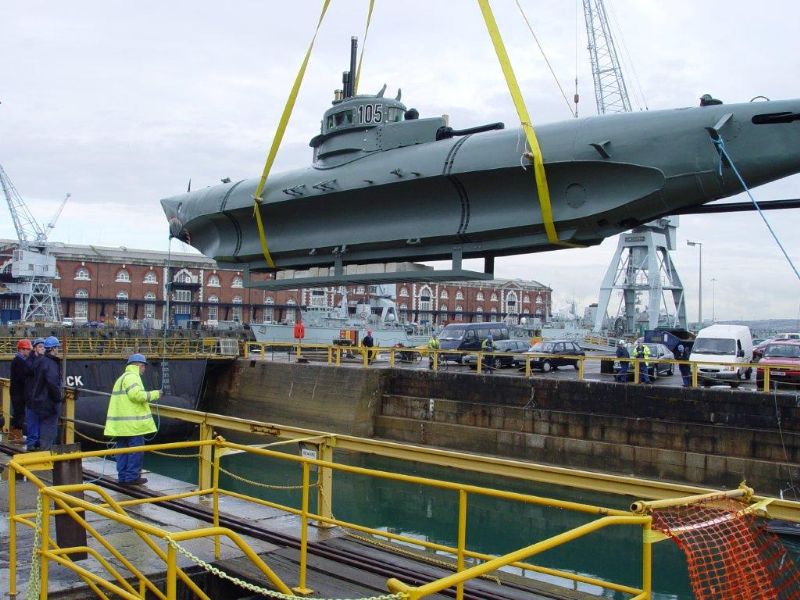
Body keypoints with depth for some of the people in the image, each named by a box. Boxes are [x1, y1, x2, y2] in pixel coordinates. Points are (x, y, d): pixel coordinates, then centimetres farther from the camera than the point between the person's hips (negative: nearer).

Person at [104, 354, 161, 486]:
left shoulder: (122, 377, 23)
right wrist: (154, 394, -13)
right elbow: (136, 394, -24)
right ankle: (132, 476, -2)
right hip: (132, 423, -10)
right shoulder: (132, 376, -11)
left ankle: (123, 476, 15)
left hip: (121, 423, 10)